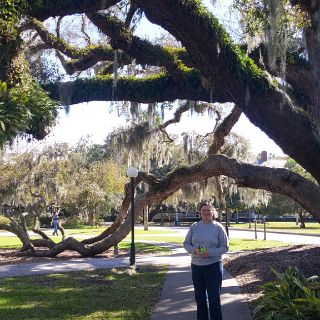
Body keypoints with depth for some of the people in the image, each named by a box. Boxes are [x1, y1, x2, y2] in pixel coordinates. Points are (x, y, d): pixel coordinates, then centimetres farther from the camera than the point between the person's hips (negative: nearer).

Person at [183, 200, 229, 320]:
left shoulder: (218, 227, -5)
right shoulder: (194, 227, 4)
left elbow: (225, 247, -4)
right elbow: (186, 243, 8)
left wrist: (210, 252, -20)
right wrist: (194, 250, -14)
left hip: (213, 266, -4)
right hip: (196, 265, 4)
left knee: (214, 298, 0)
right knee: (199, 297, 15)